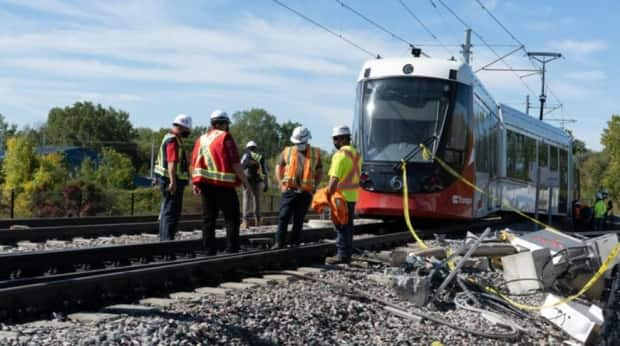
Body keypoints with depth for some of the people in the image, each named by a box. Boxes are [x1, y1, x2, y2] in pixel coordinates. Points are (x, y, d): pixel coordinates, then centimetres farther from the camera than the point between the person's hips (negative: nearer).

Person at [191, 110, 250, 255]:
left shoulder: (201, 139, 13)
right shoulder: (225, 137, -6)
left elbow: (195, 163, 9)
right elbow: (235, 162, -11)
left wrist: (195, 182, 11)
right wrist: (244, 180, -4)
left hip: (205, 184, 6)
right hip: (224, 184, -6)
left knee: (208, 218, 9)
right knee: (232, 218, 0)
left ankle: (209, 251, 10)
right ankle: (232, 250, -4)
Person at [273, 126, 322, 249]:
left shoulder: (315, 154, 8)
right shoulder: (287, 151, 6)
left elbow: (319, 172, 15)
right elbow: (279, 167, 11)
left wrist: (314, 187, 3)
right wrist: (281, 184, 0)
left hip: (306, 193, 1)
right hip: (289, 191, -1)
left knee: (299, 220, 7)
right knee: (283, 218, -5)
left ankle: (295, 243, 14)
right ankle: (279, 242, 0)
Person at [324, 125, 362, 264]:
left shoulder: (340, 155, -15)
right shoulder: (356, 154, 14)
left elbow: (334, 179, -20)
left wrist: (328, 195, -17)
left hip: (341, 196, -9)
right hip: (352, 196, 9)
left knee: (341, 227, -3)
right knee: (348, 226, 13)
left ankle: (342, 255, -1)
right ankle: (347, 254, 18)